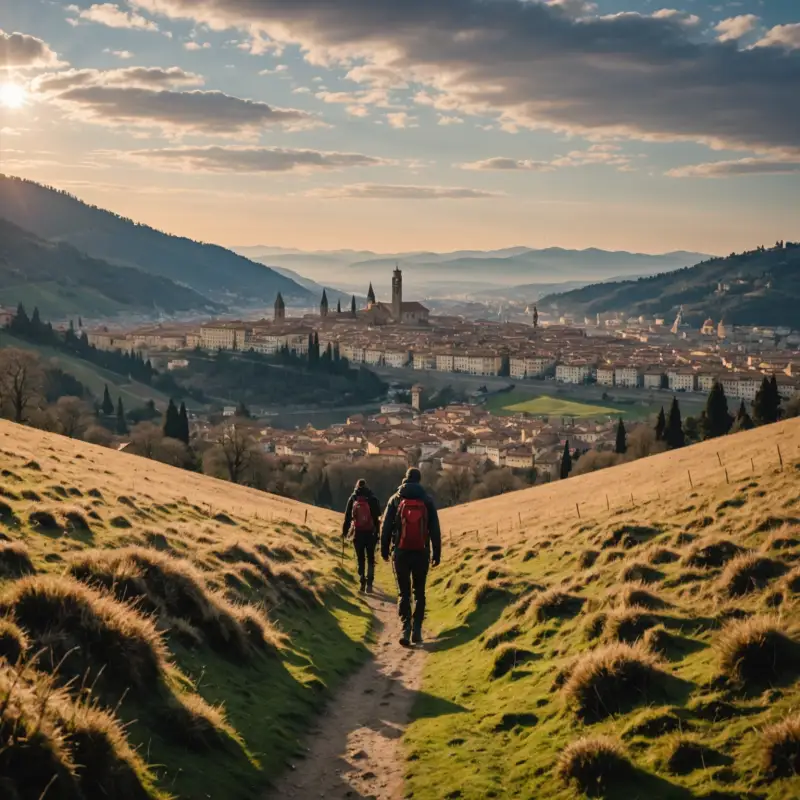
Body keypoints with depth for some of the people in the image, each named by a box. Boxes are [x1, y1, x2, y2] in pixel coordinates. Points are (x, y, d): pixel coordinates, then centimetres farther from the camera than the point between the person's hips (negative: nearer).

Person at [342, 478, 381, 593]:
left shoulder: (352, 499, 1)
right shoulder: (372, 499, -2)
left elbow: (347, 516, 3)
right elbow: (377, 517, -3)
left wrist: (345, 531, 10)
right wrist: (377, 533, 2)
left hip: (358, 533, 1)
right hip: (371, 533, -1)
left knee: (361, 559, 12)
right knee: (370, 559, 7)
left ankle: (362, 583, 7)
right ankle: (369, 583, -6)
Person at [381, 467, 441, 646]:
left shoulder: (395, 499, 2)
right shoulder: (427, 501, 2)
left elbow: (386, 527, 1)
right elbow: (435, 530, 1)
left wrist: (384, 549, 9)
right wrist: (436, 554, 5)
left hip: (400, 552, 0)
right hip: (421, 553, 1)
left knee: (404, 592, 5)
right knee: (419, 592, 12)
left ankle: (405, 629, -9)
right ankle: (417, 630, 5)